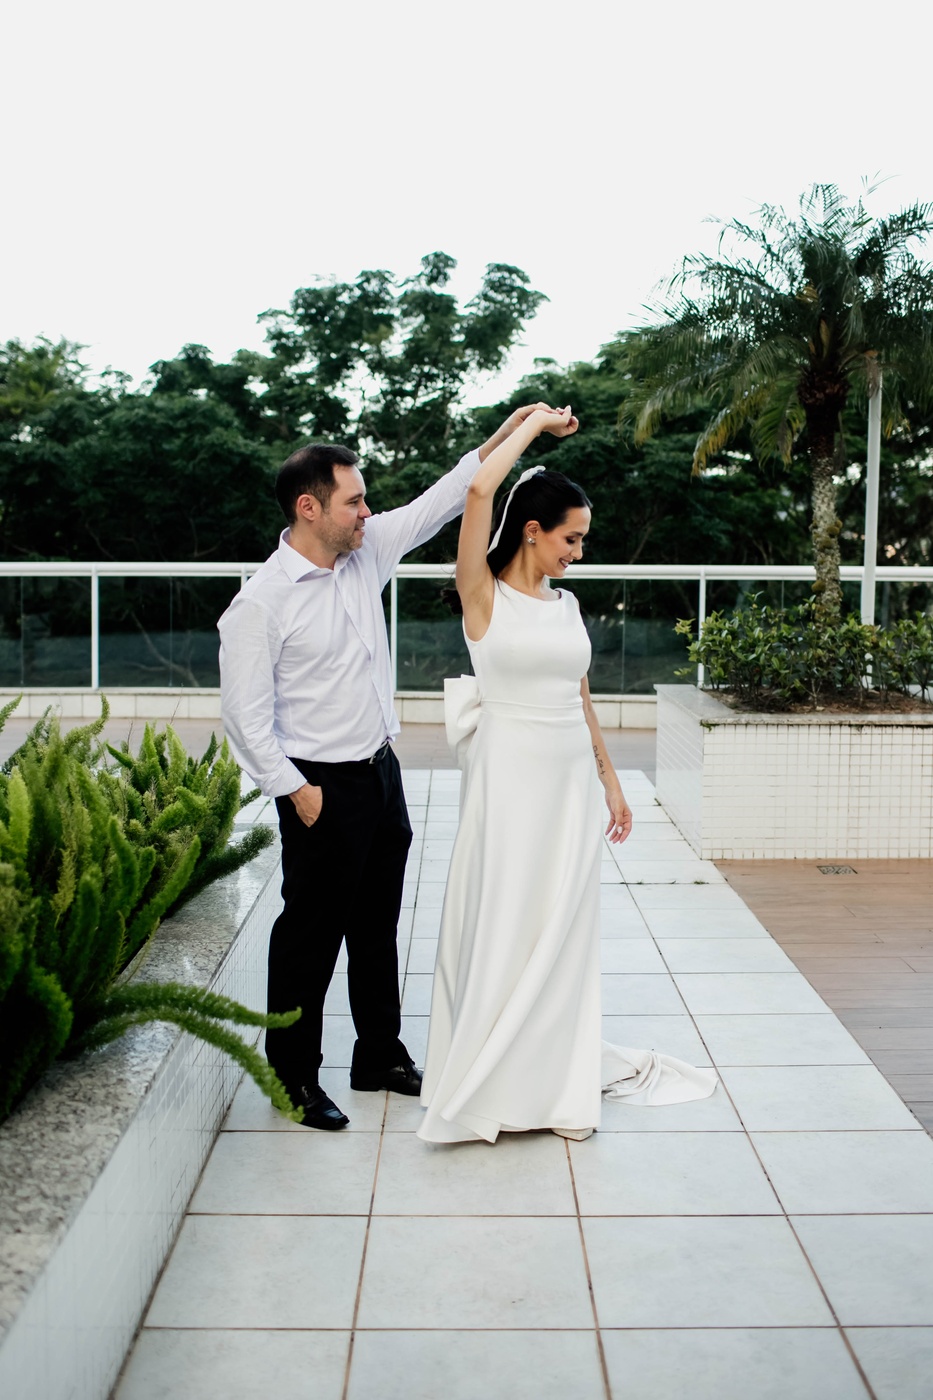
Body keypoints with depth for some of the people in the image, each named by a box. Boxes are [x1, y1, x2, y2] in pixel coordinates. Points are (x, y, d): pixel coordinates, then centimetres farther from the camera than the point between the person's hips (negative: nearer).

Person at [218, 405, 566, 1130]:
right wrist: (296, 790, -16)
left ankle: (381, 1056, 34)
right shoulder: (262, 600, -16)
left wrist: (508, 432, 2)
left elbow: (440, 501, 8)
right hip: (324, 789, -7)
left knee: (377, 926, 18)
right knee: (312, 933, 4)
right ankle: (293, 1078, 20)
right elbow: (245, 712, -15)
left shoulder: (367, 551, 3)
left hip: (382, 773, 7)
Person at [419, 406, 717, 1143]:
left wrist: (611, 779, 18)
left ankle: (559, 1077, 23)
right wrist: (537, 422, -5)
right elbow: (479, 487, -17)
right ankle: (489, 1083, 14)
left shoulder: (567, 604, 11)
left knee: (563, 929, 11)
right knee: (501, 927, 1)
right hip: (509, 778, -5)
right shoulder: (484, 593, -5)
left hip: (571, 779, 6)